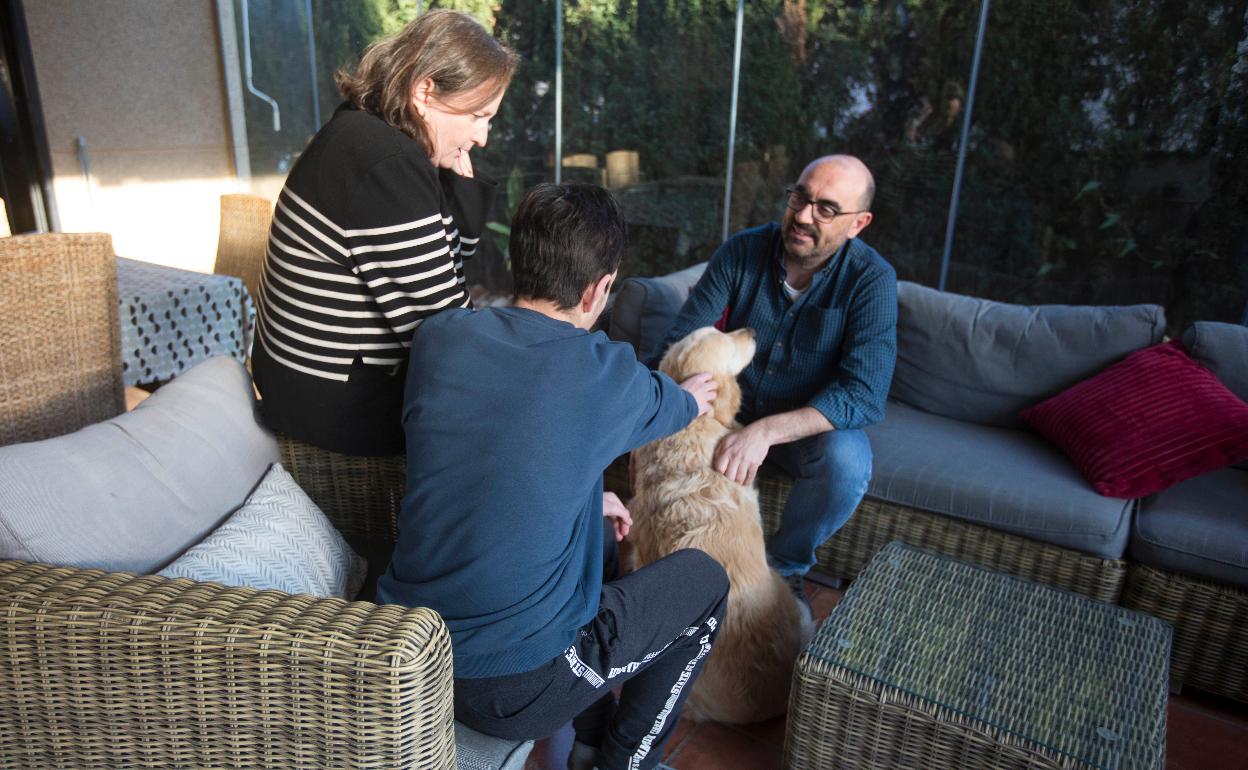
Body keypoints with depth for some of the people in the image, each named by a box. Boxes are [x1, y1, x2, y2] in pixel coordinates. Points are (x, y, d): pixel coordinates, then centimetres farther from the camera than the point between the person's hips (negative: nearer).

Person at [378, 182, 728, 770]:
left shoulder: (437, 338, -4)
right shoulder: (607, 373, -15)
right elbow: (670, 407, 9)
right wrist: (693, 396, 32)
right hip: (511, 688, -6)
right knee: (705, 580, 14)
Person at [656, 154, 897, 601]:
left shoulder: (871, 279, -18)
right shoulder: (743, 251, -12)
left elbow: (864, 392, -27)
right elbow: (680, 342, -12)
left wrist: (766, 431, -40)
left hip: (815, 422, -2)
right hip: (733, 405, 2)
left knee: (846, 461, -33)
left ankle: (785, 565, -2)